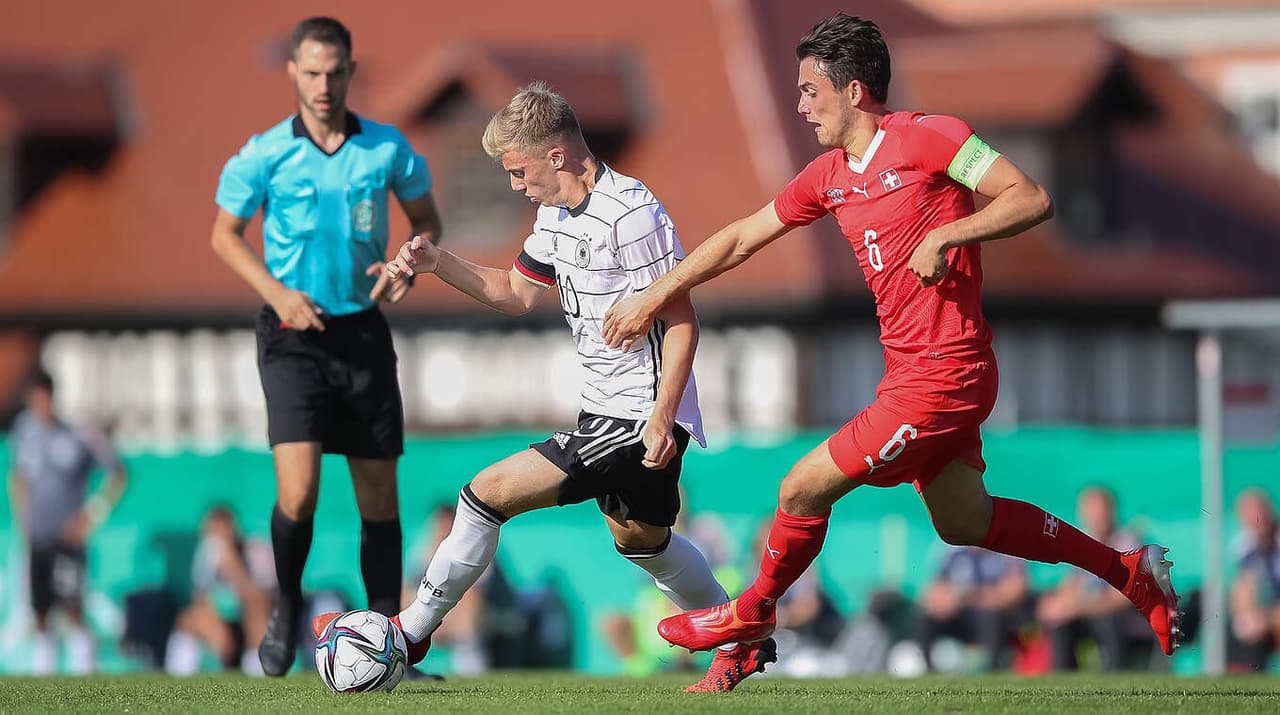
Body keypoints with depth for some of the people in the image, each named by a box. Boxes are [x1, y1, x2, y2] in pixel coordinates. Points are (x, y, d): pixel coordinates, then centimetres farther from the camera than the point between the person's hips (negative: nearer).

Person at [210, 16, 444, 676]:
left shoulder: (388, 149, 1)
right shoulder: (263, 155, -5)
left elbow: (427, 221, 13)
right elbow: (225, 234, 5)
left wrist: (407, 265, -8)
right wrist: (277, 292, -10)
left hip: (364, 331, 3)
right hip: (294, 333, -3)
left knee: (379, 498, 4)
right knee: (299, 490, -17)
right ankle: (287, 608, 10)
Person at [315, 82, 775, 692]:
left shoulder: (630, 215, -21)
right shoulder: (556, 214, 8)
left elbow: (681, 321, -20)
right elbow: (518, 293, 23)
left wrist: (661, 419, -24)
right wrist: (437, 264, 9)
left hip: (640, 419, -10)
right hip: (604, 410, 10)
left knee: (491, 493, -11)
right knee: (638, 537, 26)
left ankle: (412, 632, 0)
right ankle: (744, 640, 40)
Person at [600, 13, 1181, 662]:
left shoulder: (926, 137, -13)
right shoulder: (828, 176, 10)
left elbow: (1032, 200, -17)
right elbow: (739, 240, 18)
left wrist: (943, 236, -25)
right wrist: (655, 295, 18)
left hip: (942, 376, -9)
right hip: (911, 371, 9)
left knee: (802, 491, -4)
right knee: (962, 523, 18)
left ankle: (751, 614, 21)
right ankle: (1130, 572, 27)